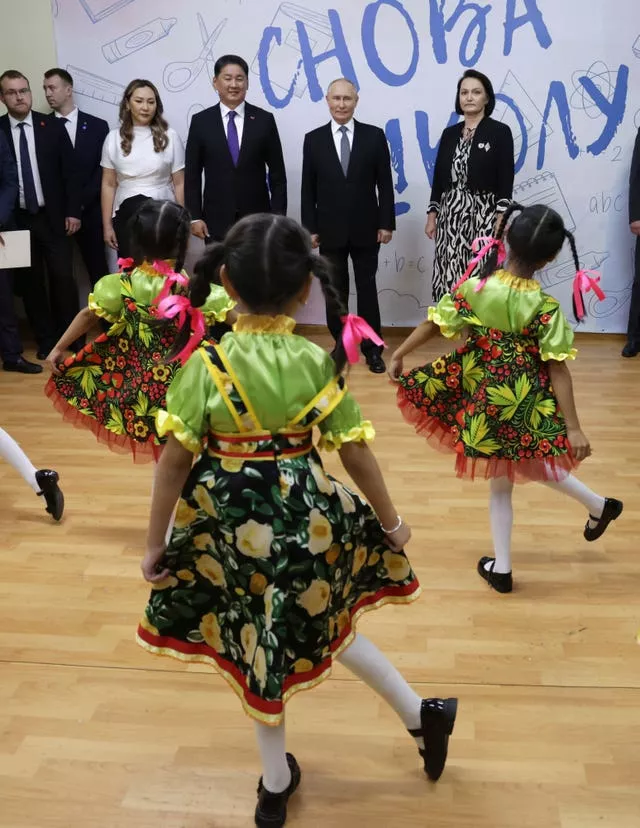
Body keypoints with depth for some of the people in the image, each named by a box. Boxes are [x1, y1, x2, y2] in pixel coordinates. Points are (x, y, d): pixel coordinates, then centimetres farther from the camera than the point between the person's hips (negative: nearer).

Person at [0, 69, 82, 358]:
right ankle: (45, 339, 18)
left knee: (63, 278, 0)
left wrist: (72, 211, -3)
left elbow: (69, 172, 2)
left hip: (53, 217, 0)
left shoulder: (53, 127, 2)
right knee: (30, 282, 6)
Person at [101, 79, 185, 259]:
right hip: (126, 215, 2)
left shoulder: (169, 136, -1)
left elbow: (179, 184, 1)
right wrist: (107, 225, 2)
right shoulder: (114, 138, 4)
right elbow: (109, 185, 6)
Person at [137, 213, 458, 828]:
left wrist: (155, 543, 0)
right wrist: (391, 521, 11)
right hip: (303, 513, 1)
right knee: (324, 622, 26)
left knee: (258, 644, 17)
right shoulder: (318, 362, -10)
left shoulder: (207, 363, -13)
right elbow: (355, 453, -3)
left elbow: (174, 460, -11)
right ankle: (420, 715, 38)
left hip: (231, 521, -1)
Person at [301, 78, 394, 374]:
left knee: (367, 289, 5)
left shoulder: (374, 136, 1)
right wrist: (310, 228, -2)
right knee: (335, 291, 8)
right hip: (330, 230, 1)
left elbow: (385, 183, 1)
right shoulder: (313, 139, 3)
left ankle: (373, 349, 12)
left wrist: (386, 223, -5)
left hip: (365, 229, -1)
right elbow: (308, 189, 3)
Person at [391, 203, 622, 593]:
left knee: (501, 479, 16)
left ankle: (503, 567, 27)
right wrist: (574, 427, -12)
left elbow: (434, 323, -3)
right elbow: (558, 370, -16)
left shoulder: (474, 286, -11)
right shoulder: (546, 307, -15)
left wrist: (398, 356, 12)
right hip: (525, 401, -1)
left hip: (485, 396, 1)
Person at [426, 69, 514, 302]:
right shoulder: (449, 133, 12)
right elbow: (438, 177, 13)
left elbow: (506, 180, -6)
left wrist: (502, 220, -14)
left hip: (483, 215, -4)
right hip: (450, 215, 4)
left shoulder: (499, 132, -1)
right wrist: (432, 216, 7)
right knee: (449, 279, 1)